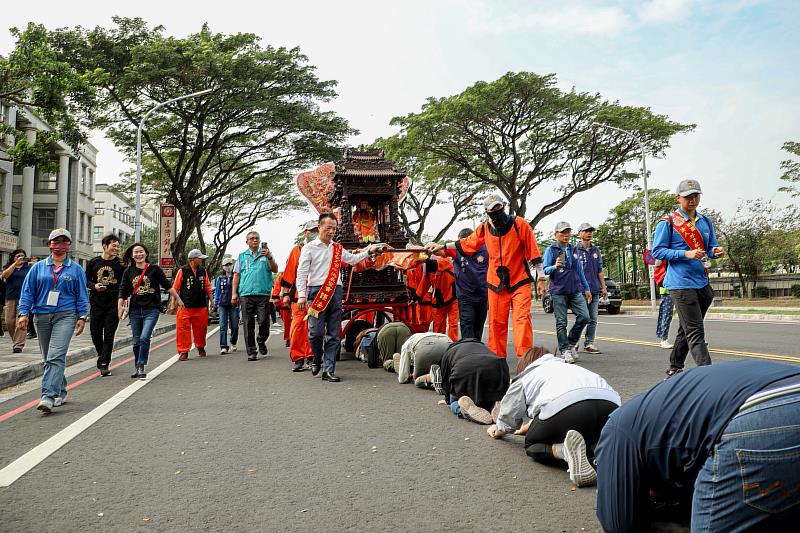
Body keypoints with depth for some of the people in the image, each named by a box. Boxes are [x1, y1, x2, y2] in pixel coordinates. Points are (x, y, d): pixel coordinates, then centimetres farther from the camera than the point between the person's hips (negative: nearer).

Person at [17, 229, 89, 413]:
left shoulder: (76, 269, 6)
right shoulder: (38, 268, 10)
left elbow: (82, 295, 6)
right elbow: (28, 291, 7)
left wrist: (82, 317, -1)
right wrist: (23, 313, -3)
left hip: (65, 316, -3)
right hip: (42, 316, 4)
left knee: (56, 356, -16)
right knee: (48, 358, 12)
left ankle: (48, 396, -20)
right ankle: (60, 391, 27)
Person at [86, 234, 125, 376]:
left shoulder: (120, 264, 0)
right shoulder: (94, 262, 5)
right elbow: (86, 280, 13)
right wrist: (94, 286, -7)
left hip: (113, 304, -2)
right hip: (96, 304, 2)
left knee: (109, 335, -3)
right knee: (95, 333, 8)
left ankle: (104, 364, 4)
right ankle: (102, 355, 34)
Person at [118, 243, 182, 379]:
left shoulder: (155, 269, 1)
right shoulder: (128, 272, 7)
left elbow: (167, 286, 6)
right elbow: (123, 291, 7)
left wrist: (178, 299, 9)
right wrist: (120, 306, -5)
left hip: (151, 309, -3)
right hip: (135, 310, 3)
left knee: (144, 338, -17)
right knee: (137, 341, 10)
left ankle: (141, 367, -8)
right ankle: (137, 368, 24)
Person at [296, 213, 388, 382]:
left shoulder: (338, 248, 16)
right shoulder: (309, 248, 2)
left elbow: (352, 259, 32)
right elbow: (301, 273, -2)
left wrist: (369, 250, 23)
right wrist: (301, 295, -10)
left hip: (335, 292, 4)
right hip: (316, 292, -4)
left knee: (333, 334, 2)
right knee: (316, 332, -7)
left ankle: (328, 370, 7)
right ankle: (317, 360, 21)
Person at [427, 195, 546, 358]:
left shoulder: (519, 224, -7)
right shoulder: (484, 228, 3)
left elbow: (533, 251, -4)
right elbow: (467, 243, 19)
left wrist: (541, 277, -4)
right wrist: (443, 247, 17)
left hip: (520, 282, -3)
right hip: (496, 284, 4)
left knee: (522, 319, -14)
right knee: (496, 323, 6)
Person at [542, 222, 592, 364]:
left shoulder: (573, 250, 17)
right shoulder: (551, 249, 2)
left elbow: (580, 271, 22)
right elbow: (545, 270, -2)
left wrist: (586, 288, 21)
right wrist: (555, 266, -23)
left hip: (576, 290, 5)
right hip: (559, 291, -4)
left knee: (584, 316, -7)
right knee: (561, 322, -3)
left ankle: (571, 343, 12)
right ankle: (565, 350, 6)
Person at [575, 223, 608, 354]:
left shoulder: (596, 250, 16)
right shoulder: (575, 250, -1)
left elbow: (600, 271, 19)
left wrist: (603, 287, 13)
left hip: (595, 289, 5)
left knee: (593, 319, 4)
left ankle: (589, 344, 9)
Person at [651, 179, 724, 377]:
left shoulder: (705, 222, 15)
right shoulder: (668, 222, -4)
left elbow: (710, 248, 18)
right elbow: (657, 251, -8)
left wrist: (716, 251, -7)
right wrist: (686, 254, -19)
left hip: (702, 282, 7)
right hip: (681, 283, -7)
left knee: (686, 329, 16)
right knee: (695, 331, -12)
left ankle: (674, 369, 29)